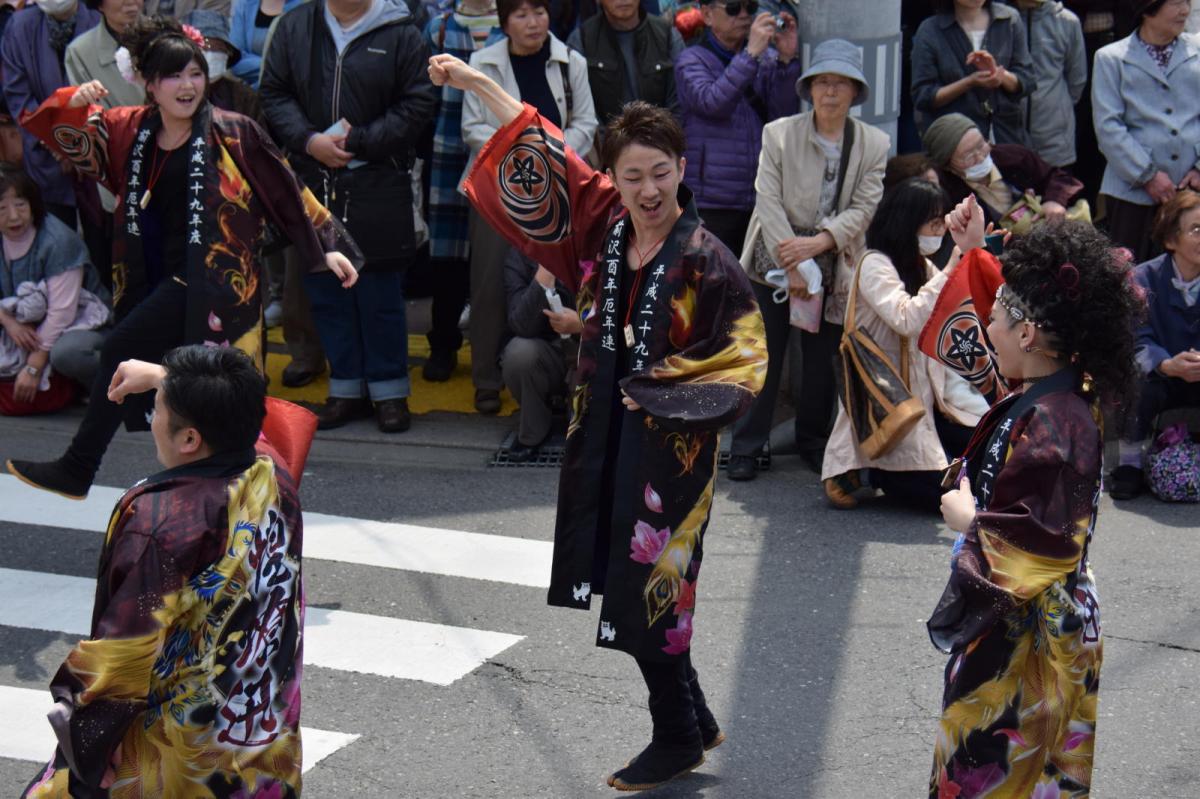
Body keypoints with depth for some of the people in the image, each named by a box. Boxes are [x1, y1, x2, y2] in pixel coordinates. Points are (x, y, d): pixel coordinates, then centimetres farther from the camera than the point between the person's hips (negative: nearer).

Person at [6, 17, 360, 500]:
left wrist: (327, 247, -3)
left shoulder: (229, 133, -7)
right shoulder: (131, 129, 6)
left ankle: (77, 471, -5)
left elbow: (286, 192, -2)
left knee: (119, 350, -14)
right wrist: (75, 102, -11)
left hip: (210, 275, -6)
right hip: (159, 277, 6)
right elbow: (59, 130, 11)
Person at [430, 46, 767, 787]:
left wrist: (661, 394, -13)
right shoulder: (604, 222, 0)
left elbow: (742, 356, -12)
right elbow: (545, 157, 10)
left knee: (646, 586, 0)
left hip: (668, 441, -6)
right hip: (604, 433, 6)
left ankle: (677, 737, 19)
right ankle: (693, 723, 28)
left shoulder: (704, 258, -15)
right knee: (626, 581, 12)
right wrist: (477, 82, 11)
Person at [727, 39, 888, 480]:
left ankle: (814, 443, 28)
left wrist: (816, 244, -22)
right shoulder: (778, 133, -5)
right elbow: (767, 201, -10)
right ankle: (745, 447, 11)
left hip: (833, 272, 2)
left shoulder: (874, 144, -1)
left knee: (821, 359, 12)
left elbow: (864, 208, -7)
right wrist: (792, 265, -19)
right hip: (774, 266, -1)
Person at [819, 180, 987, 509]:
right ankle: (863, 470, 4)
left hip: (925, 394, 9)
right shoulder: (874, 265, -15)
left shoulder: (922, 266, 12)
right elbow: (907, 321, -31)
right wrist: (951, 270, -28)